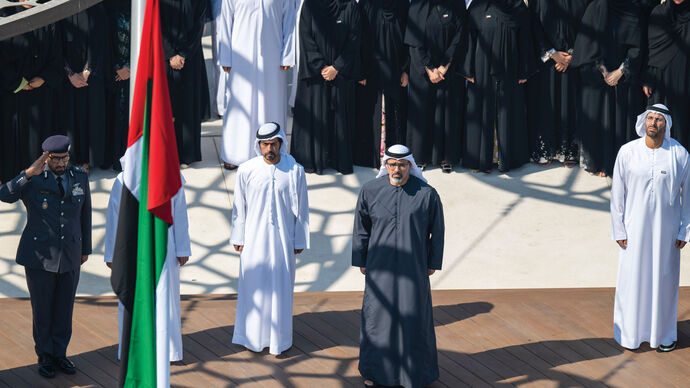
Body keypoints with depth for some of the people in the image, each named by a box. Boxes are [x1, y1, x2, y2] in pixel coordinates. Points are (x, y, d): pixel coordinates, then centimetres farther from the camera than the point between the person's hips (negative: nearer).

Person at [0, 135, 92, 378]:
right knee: (42, 309, 8)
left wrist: (85, 249, 13)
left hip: (70, 255, 3)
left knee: (64, 308, 11)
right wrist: (29, 173, -39)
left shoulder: (79, 177, 0)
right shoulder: (33, 181, -12)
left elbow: (85, 213, 9)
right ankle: (45, 356, 23)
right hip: (39, 256, -3)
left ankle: (59, 354, 26)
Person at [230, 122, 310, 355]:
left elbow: (301, 209, 1)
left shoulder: (295, 171, -6)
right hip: (255, 239, 0)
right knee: (254, 286, 7)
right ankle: (253, 337, 21)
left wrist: (299, 241, 3)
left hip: (282, 239, 0)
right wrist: (238, 238, 4)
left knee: (281, 288, 5)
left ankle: (278, 339, 18)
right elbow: (239, 207, 3)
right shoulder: (246, 171, -6)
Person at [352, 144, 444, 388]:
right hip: (380, 267, 1)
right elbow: (361, 229, 6)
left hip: (413, 267, -1)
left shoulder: (426, 194, -7)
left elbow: (437, 231, 1)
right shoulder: (370, 191, -3)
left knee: (413, 315, 2)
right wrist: (361, 261, 7)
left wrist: (433, 263, 2)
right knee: (377, 314, 6)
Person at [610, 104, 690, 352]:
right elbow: (617, 194, -1)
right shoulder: (628, 152, -7)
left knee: (665, 279, 9)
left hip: (666, 229, 0)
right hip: (635, 229, 0)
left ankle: (664, 334, 24)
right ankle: (630, 333, 20)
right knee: (632, 278, 5)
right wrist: (618, 230, -2)